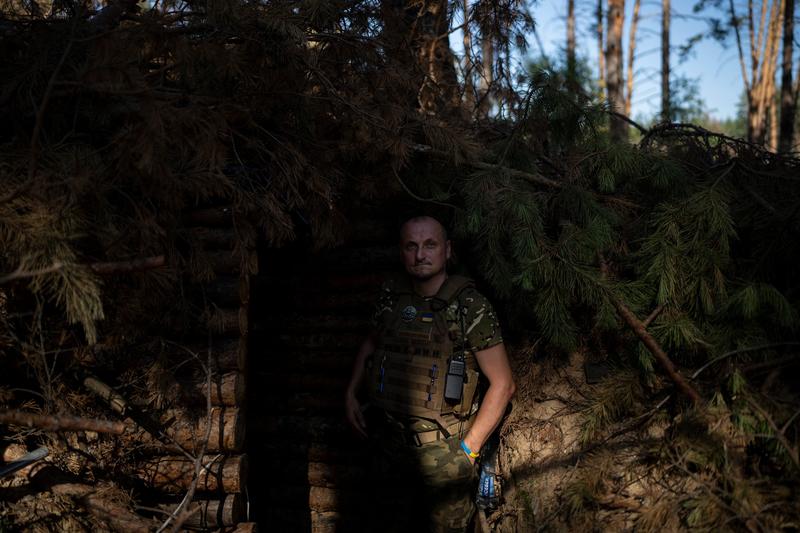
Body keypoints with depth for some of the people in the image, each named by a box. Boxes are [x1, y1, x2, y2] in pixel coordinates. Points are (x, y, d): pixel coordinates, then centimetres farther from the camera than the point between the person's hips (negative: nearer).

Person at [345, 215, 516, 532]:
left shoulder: (469, 307, -12)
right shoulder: (392, 297, 3)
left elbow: (503, 384, -9)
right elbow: (371, 343, 23)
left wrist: (468, 449, -12)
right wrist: (351, 394, 11)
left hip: (442, 451, -4)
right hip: (388, 445, 5)